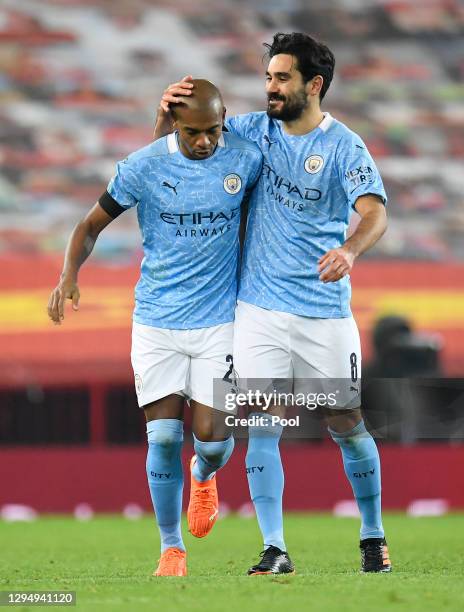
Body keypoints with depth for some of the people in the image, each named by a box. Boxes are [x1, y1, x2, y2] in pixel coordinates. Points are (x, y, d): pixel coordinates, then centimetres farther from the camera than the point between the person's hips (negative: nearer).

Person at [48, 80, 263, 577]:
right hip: (156, 320, 0)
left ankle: (204, 477, 31)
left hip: (219, 318, 0)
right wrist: (69, 276, -16)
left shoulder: (245, 158, -4)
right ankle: (171, 548, 12)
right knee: (163, 436, -6)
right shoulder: (143, 166, -8)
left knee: (212, 438, -7)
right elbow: (93, 224, 0)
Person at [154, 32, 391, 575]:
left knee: (346, 425, 5)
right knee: (263, 428, -7)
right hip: (260, 310, 3)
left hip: (325, 311, -2)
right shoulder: (255, 131, 5)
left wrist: (350, 249, -45)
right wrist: (167, 111, -9)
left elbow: (375, 212, -23)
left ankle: (373, 539, 23)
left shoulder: (343, 146, -8)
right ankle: (275, 551, -5)